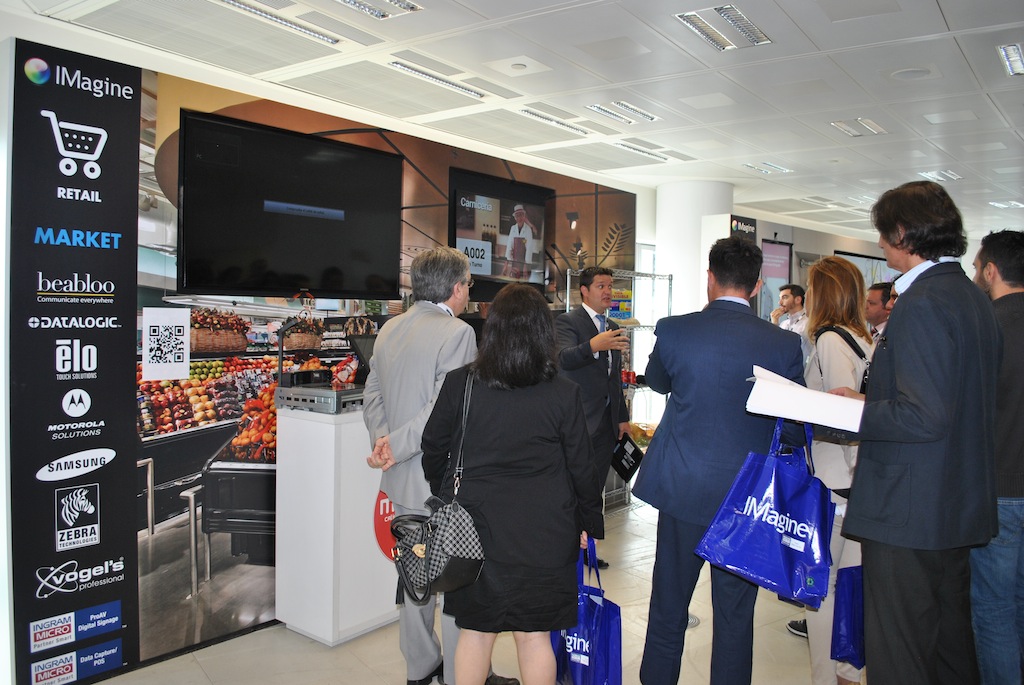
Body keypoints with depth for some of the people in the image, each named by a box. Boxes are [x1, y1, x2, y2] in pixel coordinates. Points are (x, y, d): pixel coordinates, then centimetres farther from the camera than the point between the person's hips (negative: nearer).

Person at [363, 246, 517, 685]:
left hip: (401, 482, 8)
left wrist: (383, 442, -5)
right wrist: (396, 447, -16)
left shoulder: (389, 330, 8)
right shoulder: (457, 332, -16)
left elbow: (372, 397, 7)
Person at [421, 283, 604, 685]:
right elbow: (581, 468, -3)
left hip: (474, 527, 1)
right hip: (542, 532, -1)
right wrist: (588, 523, 12)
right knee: (534, 636, 12)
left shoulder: (458, 384, -7)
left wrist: (446, 500, 21)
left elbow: (433, 451, 4)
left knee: (475, 630, 16)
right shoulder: (564, 395, -11)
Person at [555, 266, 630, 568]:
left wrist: (623, 416, 21)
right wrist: (593, 345, -42)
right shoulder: (567, 322, -6)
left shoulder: (613, 327, 18)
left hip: (607, 421, 7)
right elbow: (563, 358, -25)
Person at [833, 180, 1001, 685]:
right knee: (950, 639, 22)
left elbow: (924, 417, -26)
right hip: (959, 507, 10)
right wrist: (869, 400, 16)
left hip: (908, 511, -10)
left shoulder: (921, 303, -19)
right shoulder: (973, 298, 12)